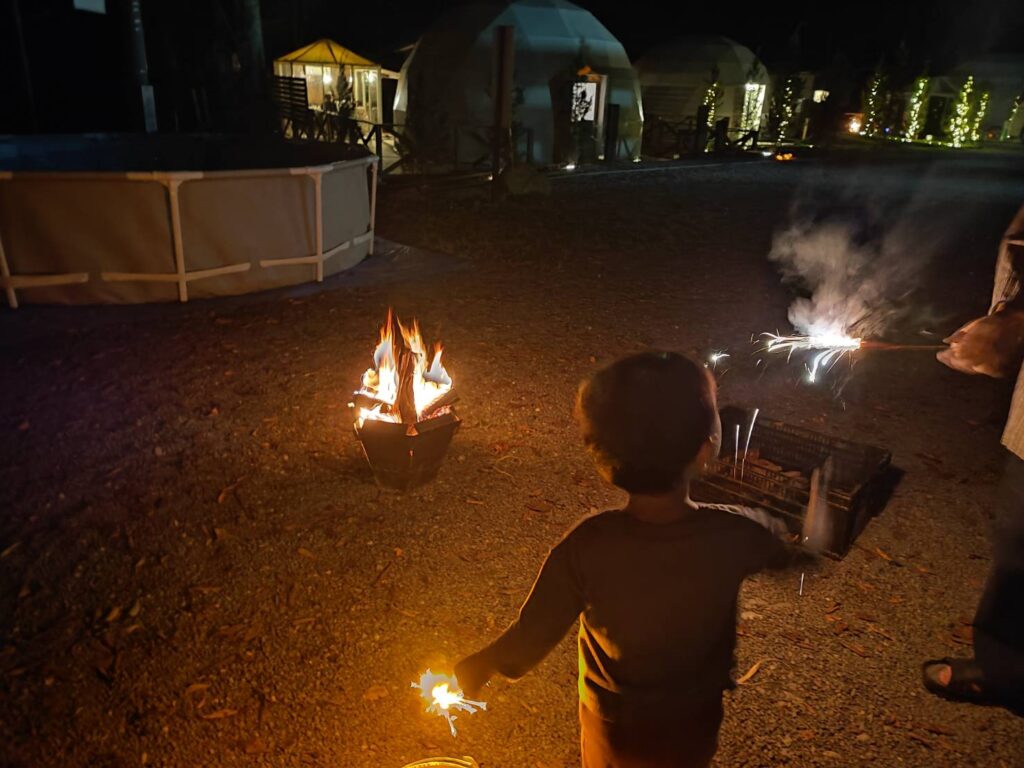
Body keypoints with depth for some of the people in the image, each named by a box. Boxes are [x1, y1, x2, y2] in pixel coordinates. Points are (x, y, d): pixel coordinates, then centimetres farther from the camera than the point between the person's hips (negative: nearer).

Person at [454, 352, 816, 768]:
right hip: (692, 733, 1)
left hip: (613, 732, -1)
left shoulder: (587, 546, -33)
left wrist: (481, 664, -4)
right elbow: (791, 550, -7)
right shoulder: (733, 535, -30)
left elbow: (529, 642, -24)